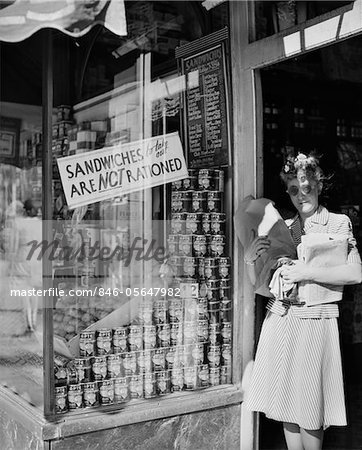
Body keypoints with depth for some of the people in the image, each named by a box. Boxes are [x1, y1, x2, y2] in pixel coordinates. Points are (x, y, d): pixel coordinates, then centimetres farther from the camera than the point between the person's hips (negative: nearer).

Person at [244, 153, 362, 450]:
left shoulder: (338, 223, 1)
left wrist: (307, 272, -18)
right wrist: (250, 258, -6)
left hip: (314, 322, -4)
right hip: (278, 322, 4)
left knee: (309, 410, 2)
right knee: (286, 403, 11)